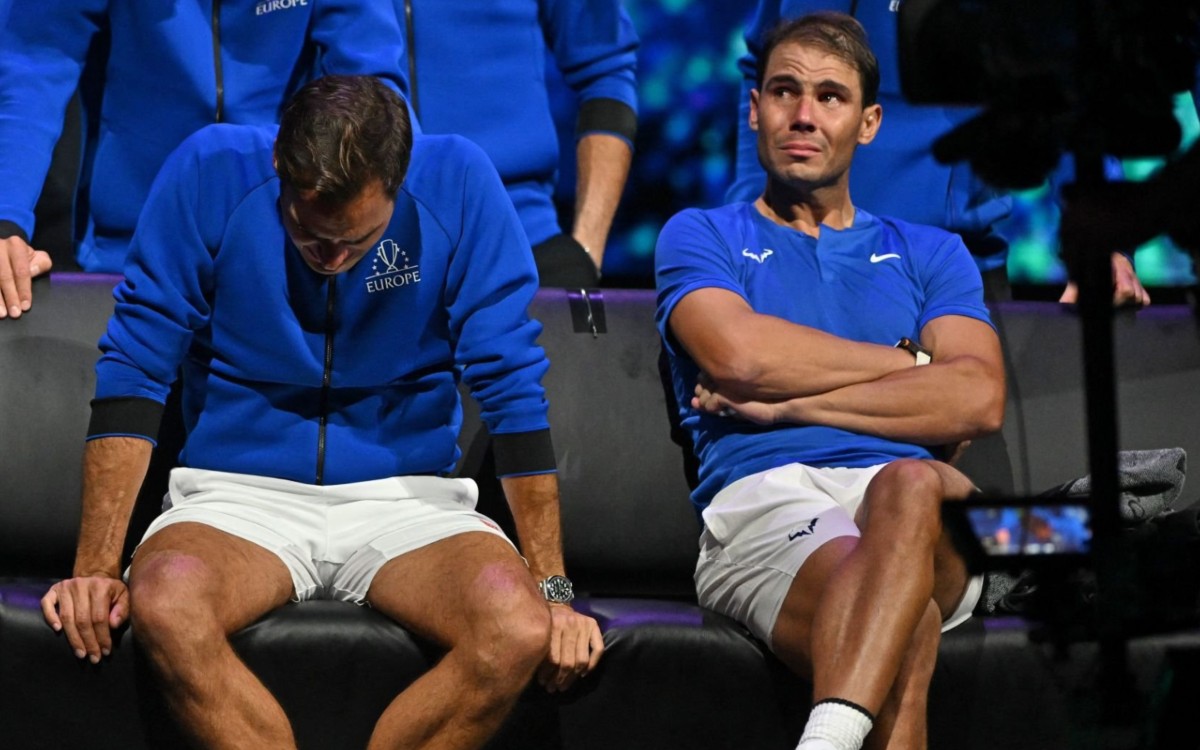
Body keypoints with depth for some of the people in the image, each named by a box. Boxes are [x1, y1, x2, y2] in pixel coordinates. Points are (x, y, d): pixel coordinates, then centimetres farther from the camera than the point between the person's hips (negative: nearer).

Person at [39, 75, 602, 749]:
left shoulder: (458, 183, -10)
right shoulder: (213, 173, -11)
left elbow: (512, 388, -7)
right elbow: (134, 372, -8)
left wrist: (552, 589, -10)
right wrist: (95, 569, -15)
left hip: (406, 497, 1)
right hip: (242, 489, -1)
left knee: (518, 630, -31)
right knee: (165, 607, -35)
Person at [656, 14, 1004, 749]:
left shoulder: (929, 253, 28)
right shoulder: (701, 237, 23)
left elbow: (977, 401, 7)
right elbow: (737, 352, -2)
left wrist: (789, 403, 1)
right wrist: (908, 361, 9)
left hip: (927, 520, 2)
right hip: (763, 503, -1)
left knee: (909, 485, -41)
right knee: (905, 629, -39)